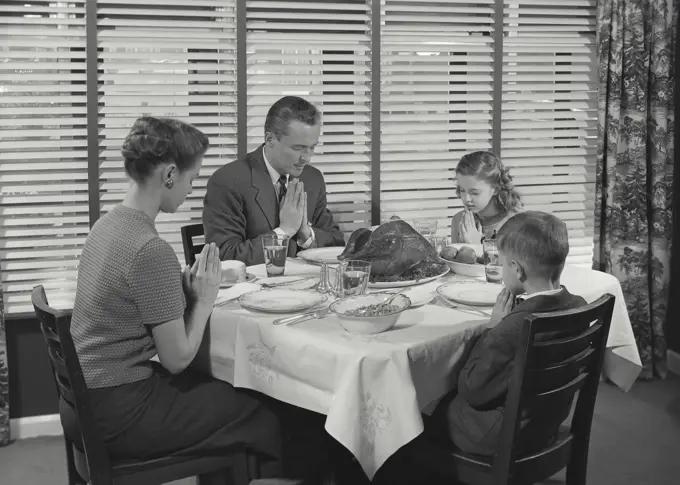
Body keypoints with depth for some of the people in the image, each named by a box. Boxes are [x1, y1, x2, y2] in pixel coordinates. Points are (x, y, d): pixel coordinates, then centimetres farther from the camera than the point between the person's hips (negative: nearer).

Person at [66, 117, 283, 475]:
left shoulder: (107, 224, 4)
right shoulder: (152, 250, -23)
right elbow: (177, 358, -18)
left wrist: (186, 291, 0)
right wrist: (204, 300, -5)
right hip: (118, 413, -9)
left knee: (226, 393, 20)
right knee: (264, 418, 2)